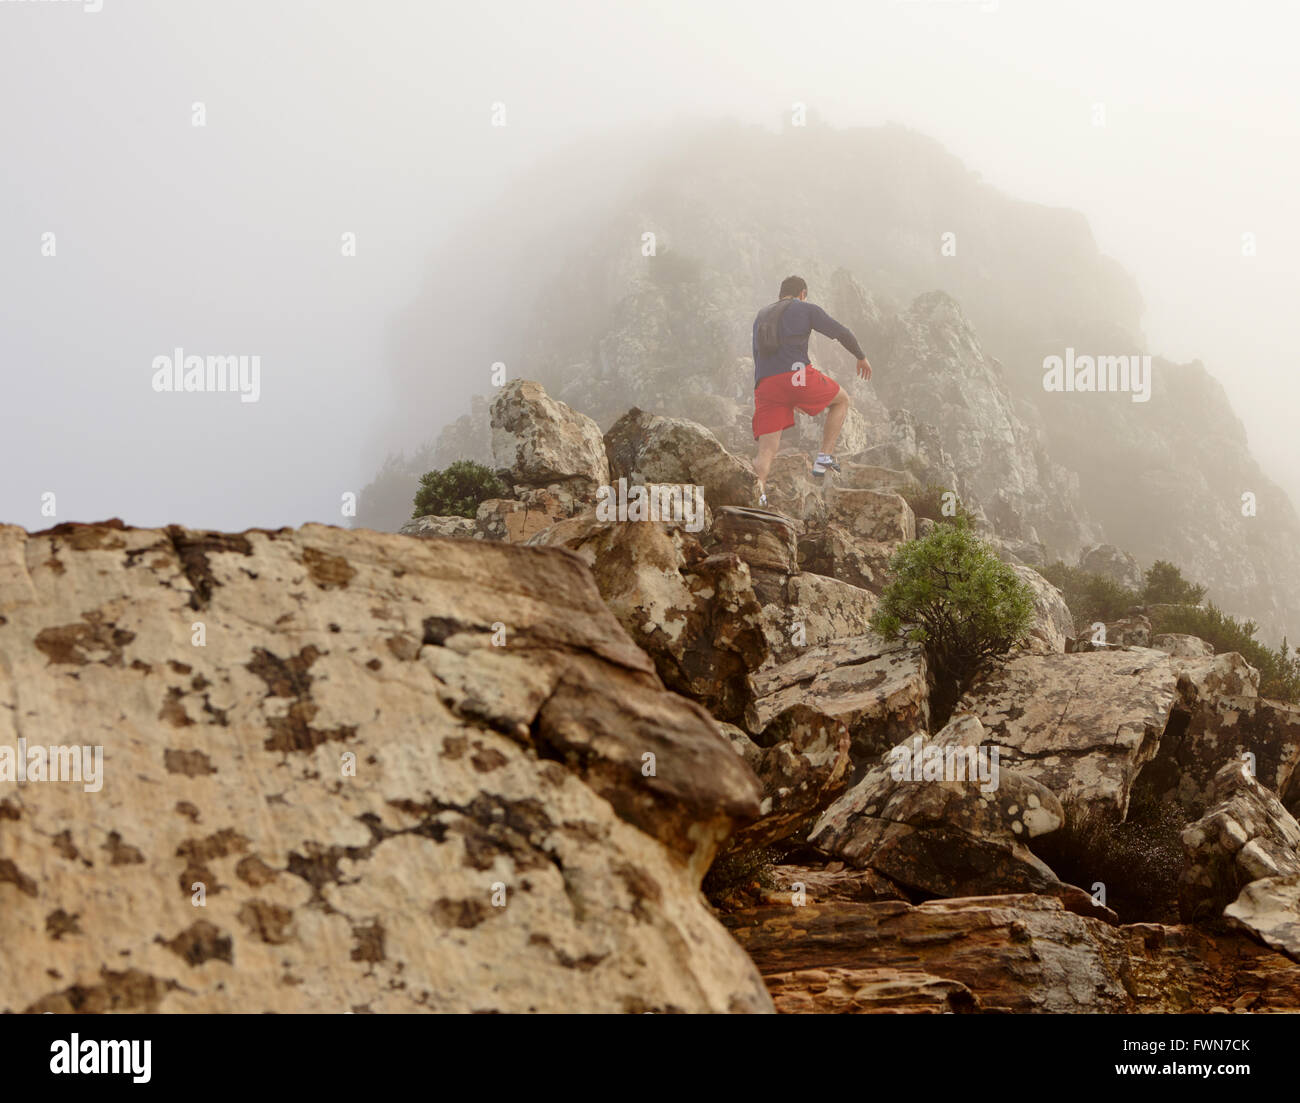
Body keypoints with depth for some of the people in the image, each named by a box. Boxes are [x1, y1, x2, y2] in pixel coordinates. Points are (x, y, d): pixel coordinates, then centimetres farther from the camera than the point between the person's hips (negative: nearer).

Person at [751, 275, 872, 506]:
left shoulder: (761, 317, 29)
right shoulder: (806, 309, 14)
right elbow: (842, 333, 11)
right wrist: (861, 357, 28)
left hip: (764, 385, 4)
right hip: (796, 376, -4)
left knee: (767, 450, 0)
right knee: (841, 400, 24)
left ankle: (758, 487, -28)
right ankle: (824, 457, 14)